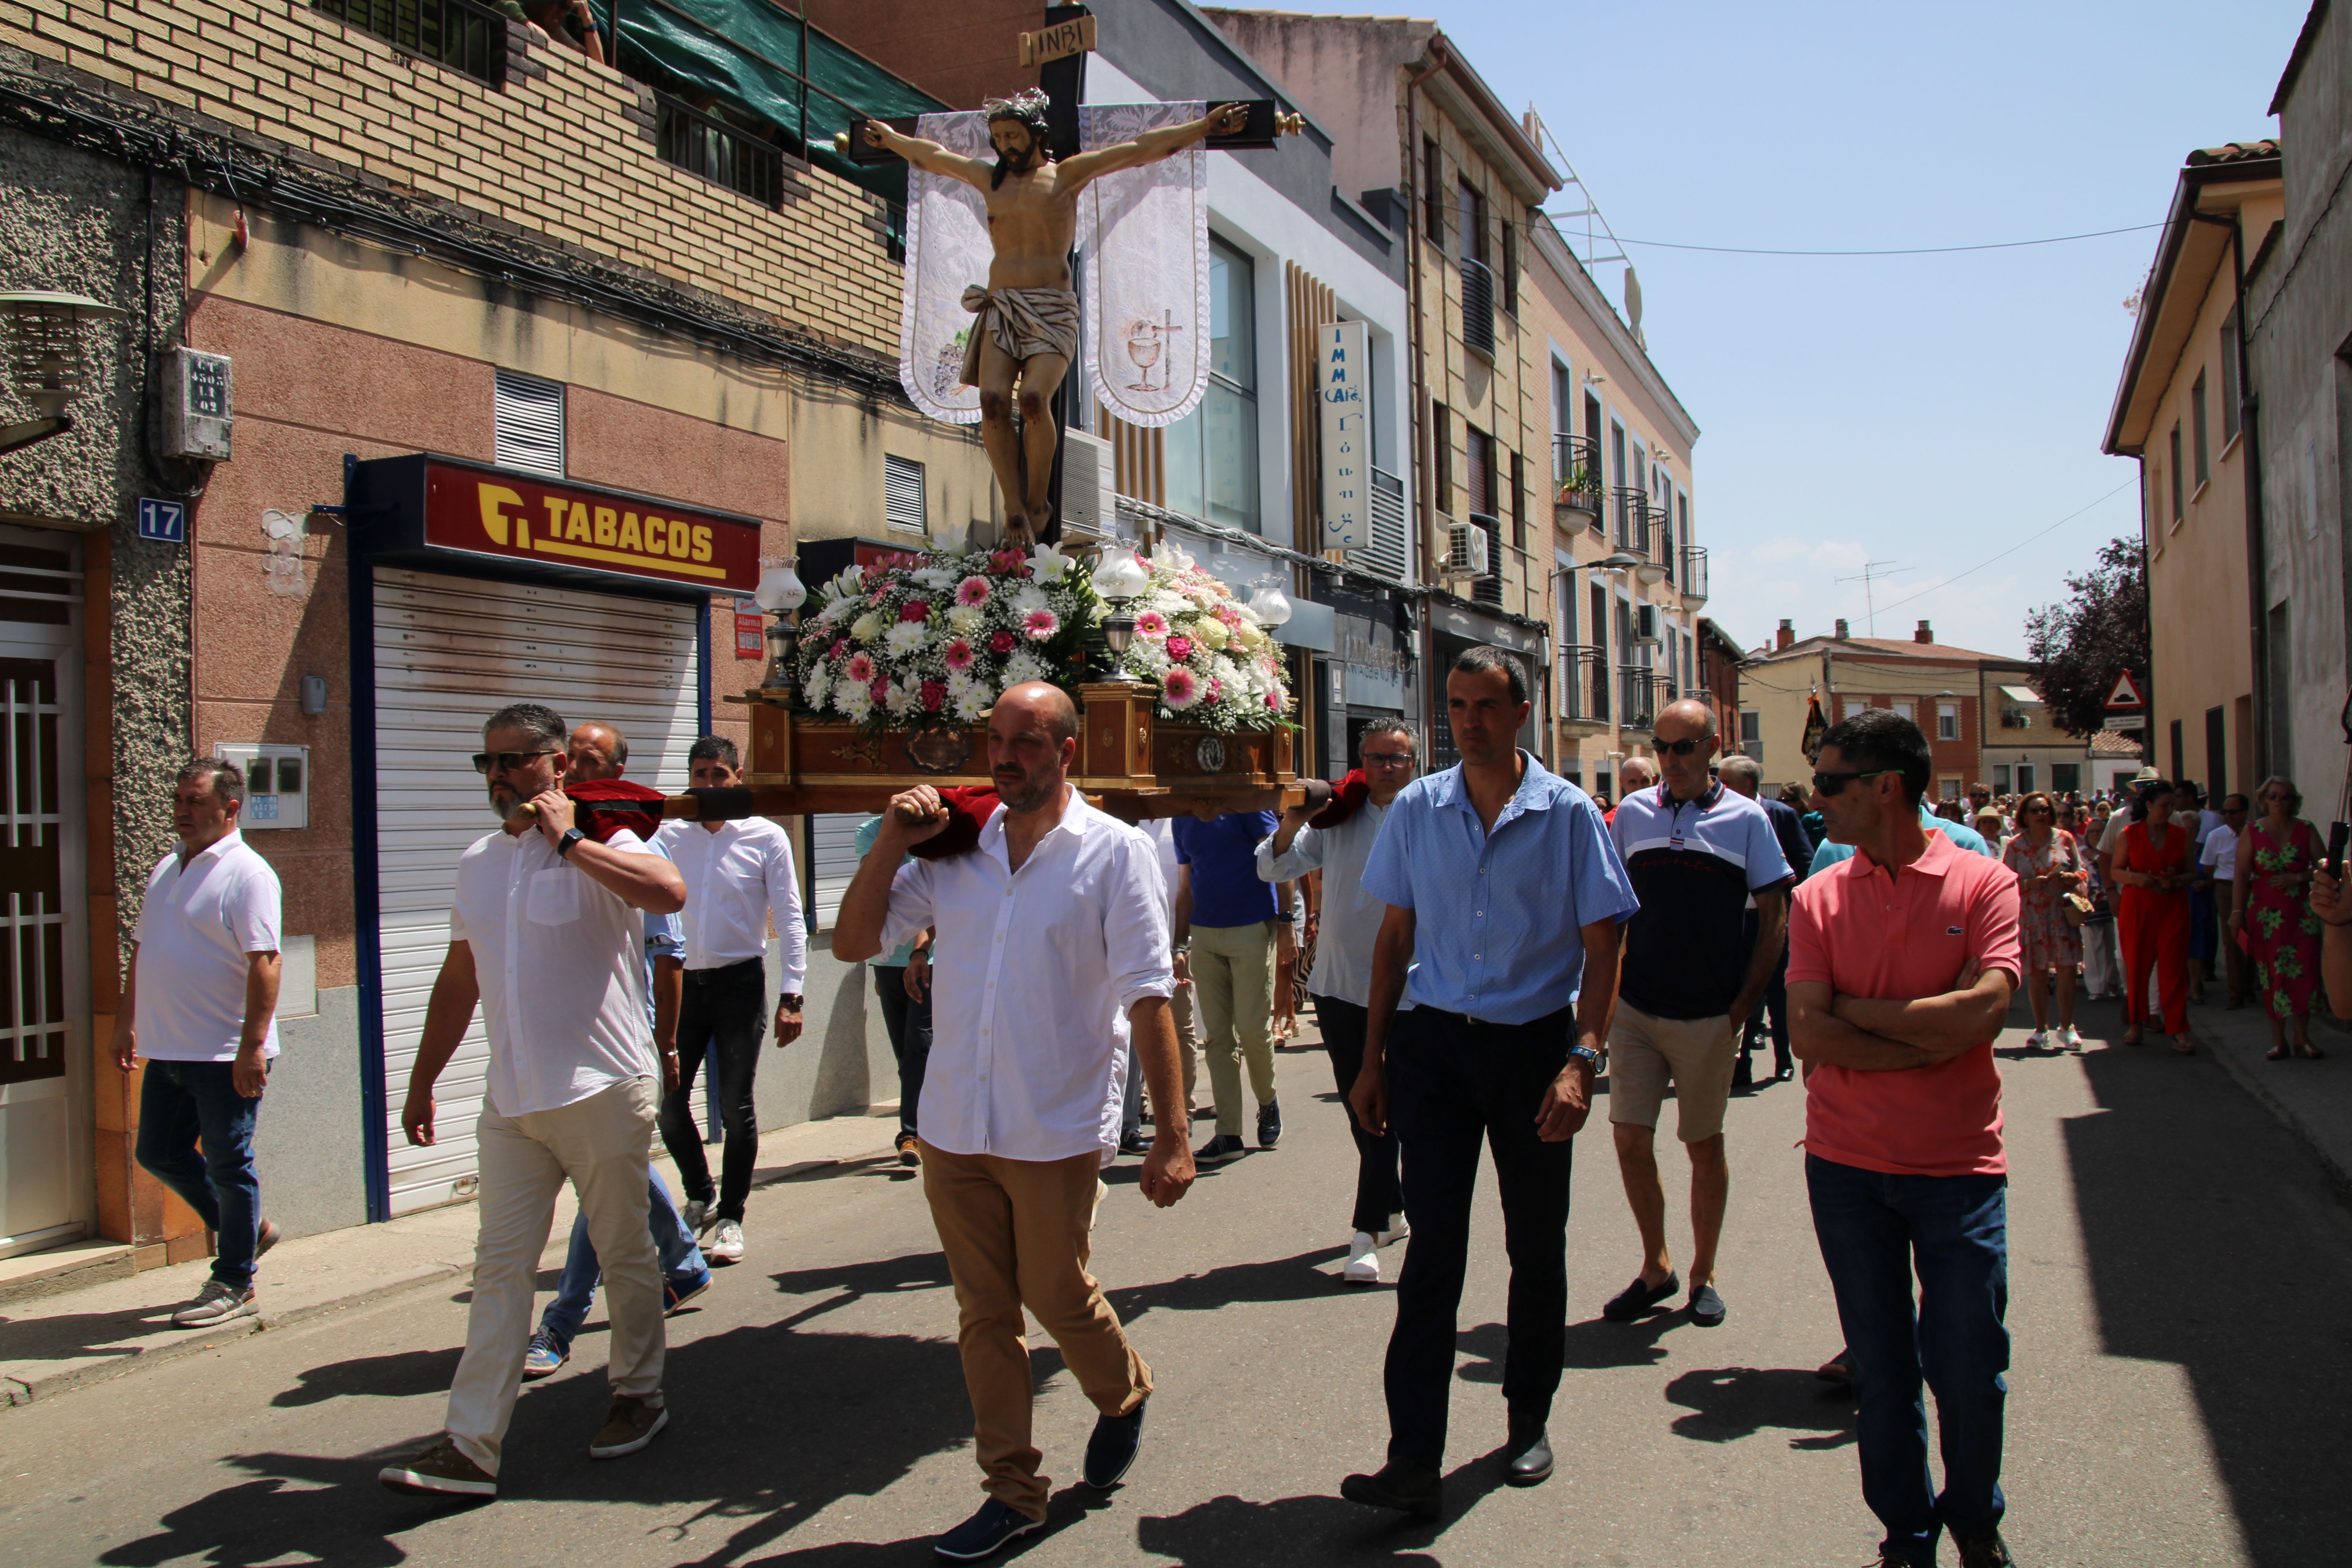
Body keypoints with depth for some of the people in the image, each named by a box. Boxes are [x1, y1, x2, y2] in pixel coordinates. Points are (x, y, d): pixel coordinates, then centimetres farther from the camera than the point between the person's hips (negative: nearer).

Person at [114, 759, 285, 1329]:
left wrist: (253, 1046, -26)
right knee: (158, 1154, 15)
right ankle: (248, 1230, 32)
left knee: (229, 1166, 1)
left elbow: (264, 961, -21)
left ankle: (234, 1285, 13)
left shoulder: (247, 875, -14)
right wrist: (126, 1022, 19)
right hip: (167, 1050, 9)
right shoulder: (166, 870, 14)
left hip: (226, 1056, -9)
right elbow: (142, 950, 22)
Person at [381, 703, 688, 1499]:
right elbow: (459, 979, 19)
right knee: (499, 1267, 4)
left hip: (602, 1091, -5)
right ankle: (471, 1447, 7)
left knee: (624, 1255, 9)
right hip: (509, 1102, 5)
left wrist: (568, 841, -23)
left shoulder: (600, 845, -9)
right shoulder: (477, 860, 12)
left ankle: (639, 1395, 28)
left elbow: (670, 891, -32)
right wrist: (422, 1082, 19)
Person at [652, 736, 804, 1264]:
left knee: (736, 1106, 1)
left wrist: (790, 996, -9)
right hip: (682, 981, 3)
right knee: (668, 1100, 5)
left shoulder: (766, 838, -2)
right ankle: (700, 1197, 27)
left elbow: (789, 919, -3)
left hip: (739, 982, -3)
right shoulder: (669, 835, 5)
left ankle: (730, 1218, 15)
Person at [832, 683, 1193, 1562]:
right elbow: (853, 943, 7)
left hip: (1057, 1131, -4)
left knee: (1056, 1298, 8)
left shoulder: (1114, 853, -5)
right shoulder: (956, 849, 5)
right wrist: (892, 843, -4)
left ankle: (1124, 1397, 40)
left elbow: (1149, 998, -9)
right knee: (984, 1312, 11)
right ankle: (1011, 1491, 27)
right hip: (953, 1126, 4)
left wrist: (1171, 1135, -12)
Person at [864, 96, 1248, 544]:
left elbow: (1142, 149, 3)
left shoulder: (1066, 174, 8)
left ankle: (1038, 506, -9)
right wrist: (888, 137, 49)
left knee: (1035, 398, -26)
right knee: (992, 400, -21)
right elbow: (929, 155, 37)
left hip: (1052, 310, -4)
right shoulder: (988, 178, 20)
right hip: (1000, 308, 4)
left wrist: (1205, 126, -1)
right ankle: (1016, 513, -19)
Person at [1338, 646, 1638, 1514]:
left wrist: (1580, 1061, -14)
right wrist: (1372, 1059, 7)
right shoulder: (1416, 808, 3)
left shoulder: (1567, 812, -4)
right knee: (1433, 1246, -4)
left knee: (1536, 1245, 11)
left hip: (1534, 1043, -1)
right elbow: (1395, 936, 9)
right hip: (1434, 1042, 1)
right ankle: (1414, 1459, -2)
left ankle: (1529, 1418, 31)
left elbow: (1601, 946, -3)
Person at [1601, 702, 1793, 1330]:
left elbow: (1775, 917, 0)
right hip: (1635, 1011, 2)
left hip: (1709, 1016, -2)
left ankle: (1703, 1275, 24)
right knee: (1631, 1139, 2)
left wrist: (1746, 1003, -6)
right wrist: (1607, 988, 5)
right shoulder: (1632, 813, 4)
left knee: (1704, 1146, 8)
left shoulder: (1746, 818, -2)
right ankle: (1656, 1267, 20)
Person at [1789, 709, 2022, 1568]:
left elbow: (1983, 1013, -18)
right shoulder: (1819, 896, 1)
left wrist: (1855, 1007, -10)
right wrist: (1930, 1038, -15)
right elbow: (1810, 1036, -8)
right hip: (1847, 1165, 2)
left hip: (1958, 1165, -2)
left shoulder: (1983, 883, -4)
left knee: (1969, 1370, 5)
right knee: (1882, 1369, 10)